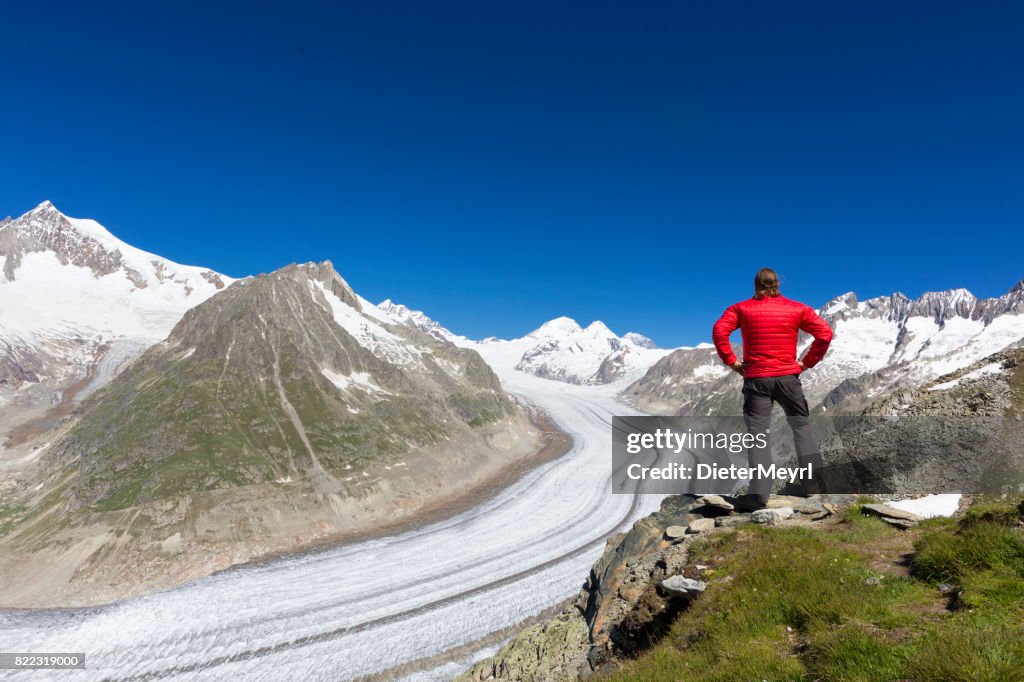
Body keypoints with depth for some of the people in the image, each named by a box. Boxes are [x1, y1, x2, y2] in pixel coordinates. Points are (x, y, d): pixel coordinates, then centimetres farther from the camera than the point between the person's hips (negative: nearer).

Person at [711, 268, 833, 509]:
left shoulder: (741, 309, 1)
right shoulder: (797, 309, 4)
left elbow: (719, 331, -12)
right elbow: (825, 333, -2)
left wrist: (731, 362, -5)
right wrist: (808, 362, 5)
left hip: (756, 379, -1)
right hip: (788, 377, 1)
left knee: (758, 433, 0)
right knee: (801, 426, 18)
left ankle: (759, 492, -6)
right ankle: (814, 482, 19)